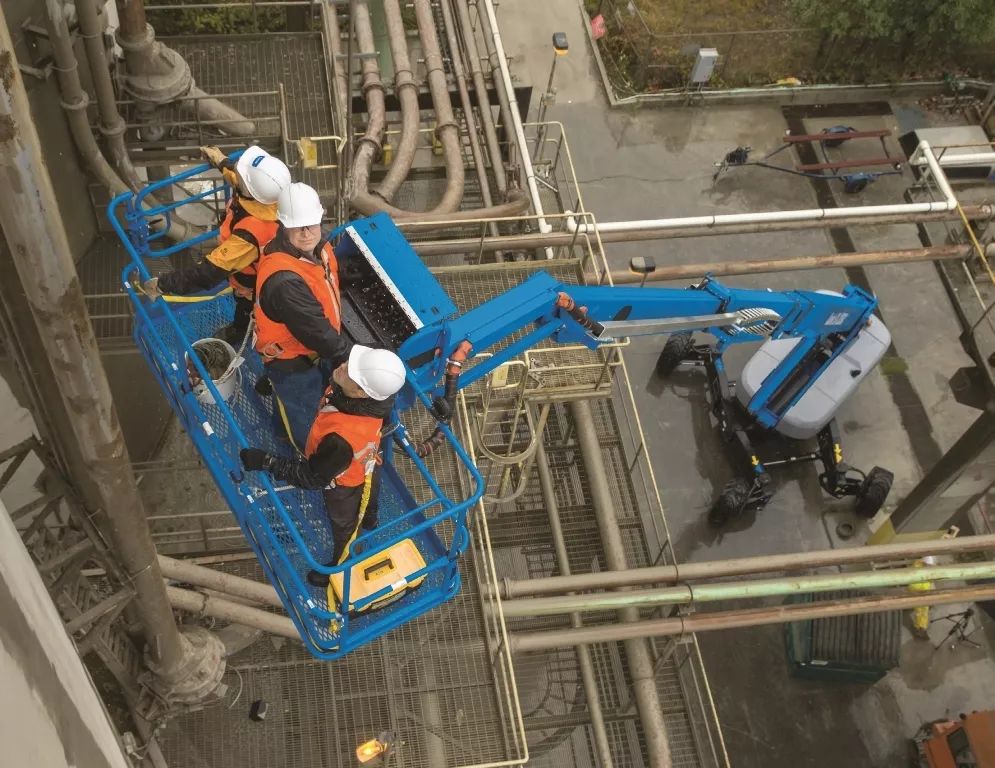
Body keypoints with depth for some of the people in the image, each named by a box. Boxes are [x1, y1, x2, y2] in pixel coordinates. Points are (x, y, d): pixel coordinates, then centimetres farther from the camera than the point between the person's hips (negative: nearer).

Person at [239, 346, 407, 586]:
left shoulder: (342, 439, -51)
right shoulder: (373, 395, -34)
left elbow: (312, 478, -31)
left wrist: (266, 462, -29)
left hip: (345, 486, -5)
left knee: (344, 526, 28)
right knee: (366, 503, 40)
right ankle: (369, 520, 74)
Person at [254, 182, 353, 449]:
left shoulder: (317, 247, -11)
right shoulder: (284, 281, -40)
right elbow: (317, 332, -32)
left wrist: (339, 335, 17)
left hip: (317, 352, 9)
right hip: (293, 364, -9)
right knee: (307, 429, 14)